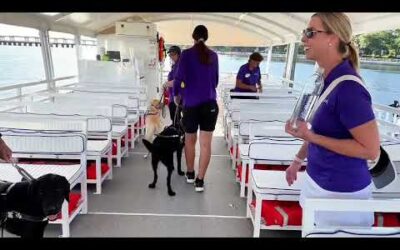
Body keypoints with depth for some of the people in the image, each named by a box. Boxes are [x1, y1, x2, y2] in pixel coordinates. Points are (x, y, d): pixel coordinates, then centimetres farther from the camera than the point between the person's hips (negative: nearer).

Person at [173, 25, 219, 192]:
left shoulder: (186, 54, -4)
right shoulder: (213, 56, 6)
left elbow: (179, 78, -8)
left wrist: (176, 95, 9)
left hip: (191, 104, -1)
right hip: (210, 104, 2)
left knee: (190, 141, 16)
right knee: (206, 144, 3)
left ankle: (190, 174, 31)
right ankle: (200, 180, 6)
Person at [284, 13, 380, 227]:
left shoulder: (348, 87, -24)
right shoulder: (327, 80, 3)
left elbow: (371, 150, -22)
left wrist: (311, 137, -25)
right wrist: (299, 159, 19)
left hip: (341, 191, -8)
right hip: (319, 180, 8)